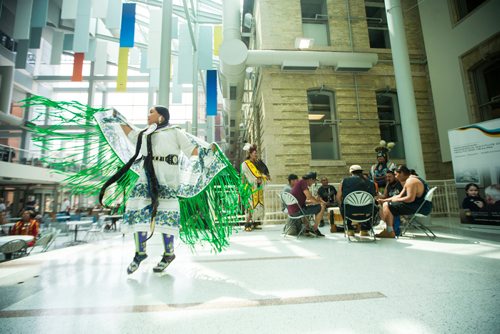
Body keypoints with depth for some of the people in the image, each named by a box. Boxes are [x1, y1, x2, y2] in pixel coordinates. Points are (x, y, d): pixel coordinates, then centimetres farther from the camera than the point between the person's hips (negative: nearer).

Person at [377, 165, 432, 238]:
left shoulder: (411, 181, -17)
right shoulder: (410, 179, 17)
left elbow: (410, 198, -27)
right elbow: (400, 196, 18)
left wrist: (396, 200, -12)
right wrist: (384, 200, 12)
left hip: (421, 207, -11)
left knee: (387, 205, -16)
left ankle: (390, 232, -13)